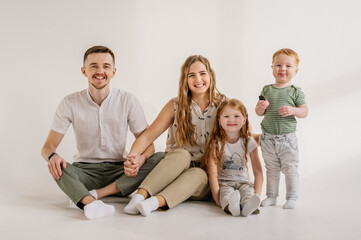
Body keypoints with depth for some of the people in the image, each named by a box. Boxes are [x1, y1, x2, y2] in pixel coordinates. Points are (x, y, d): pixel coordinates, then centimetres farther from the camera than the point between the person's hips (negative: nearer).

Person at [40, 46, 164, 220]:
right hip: (85, 171, 0)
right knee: (56, 165, -30)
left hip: (118, 170, 1)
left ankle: (94, 194, -29)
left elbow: (148, 143, -2)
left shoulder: (128, 101, -3)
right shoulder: (70, 103, -3)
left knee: (161, 158, -24)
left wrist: (140, 159, -27)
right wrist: (52, 155, -29)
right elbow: (48, 146, -2)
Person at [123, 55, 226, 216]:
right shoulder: (175, 106, -1)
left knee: (198, 174, -33)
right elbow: (148, 136, -8)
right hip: (174, 169, 0)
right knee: (181, 154, -32)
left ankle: (156, 202, -51)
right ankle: (140, 195, -45)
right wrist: (133, 154, -26)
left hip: (206, 175, 0)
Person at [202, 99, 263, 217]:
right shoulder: (216, 143, -5)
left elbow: (258, 172, -5)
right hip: (223, 183, -1)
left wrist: (256, 196, -19)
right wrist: (217, 197, -25)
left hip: (244, 182, 2)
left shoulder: (249, 142, -2)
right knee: (227, 193, -34)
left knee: (247, 192, -32)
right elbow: (213, 172, -12)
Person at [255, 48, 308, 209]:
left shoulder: (295, 91, -3)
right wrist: (261, 107, -13)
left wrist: (293, 110, -21)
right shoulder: (266, 90, 5)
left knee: (290, 168, 4)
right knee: (271, 169, 13)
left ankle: (292, 198, 16)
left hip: (287, 137, -3)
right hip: (268, 138, 3)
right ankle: (271, 196, 24)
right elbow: (258, 112, 9)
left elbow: (305, 111, -3)